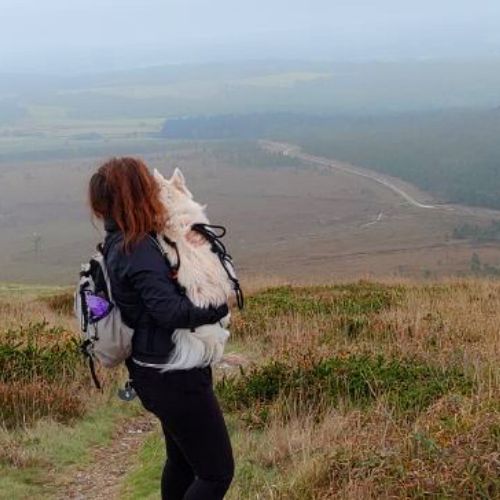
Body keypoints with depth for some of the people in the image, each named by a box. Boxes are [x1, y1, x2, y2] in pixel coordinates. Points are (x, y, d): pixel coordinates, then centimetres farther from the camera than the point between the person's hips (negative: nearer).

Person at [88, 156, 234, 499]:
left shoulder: (120, 244, 6)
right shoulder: (139, 251, -24)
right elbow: (170, 311, -33)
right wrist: (218, 309, -17)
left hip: (161, 371, 10)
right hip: (174, 379, -10)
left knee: (182, 459, 26)